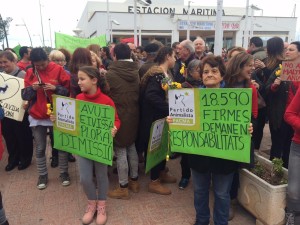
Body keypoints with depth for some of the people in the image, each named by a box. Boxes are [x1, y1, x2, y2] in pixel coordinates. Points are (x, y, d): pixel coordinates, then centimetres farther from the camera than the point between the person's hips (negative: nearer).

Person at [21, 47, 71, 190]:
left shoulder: (58, 70, -5)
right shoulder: (30, 73, 4)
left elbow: (68, 90, -5)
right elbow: (24, 95, 3)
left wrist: (55, 88, -22)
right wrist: (32, 88, -16)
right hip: (37, 116, 2)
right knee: (40, 148, 10)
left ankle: (64, 173, 25)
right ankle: (42, 175, 26)